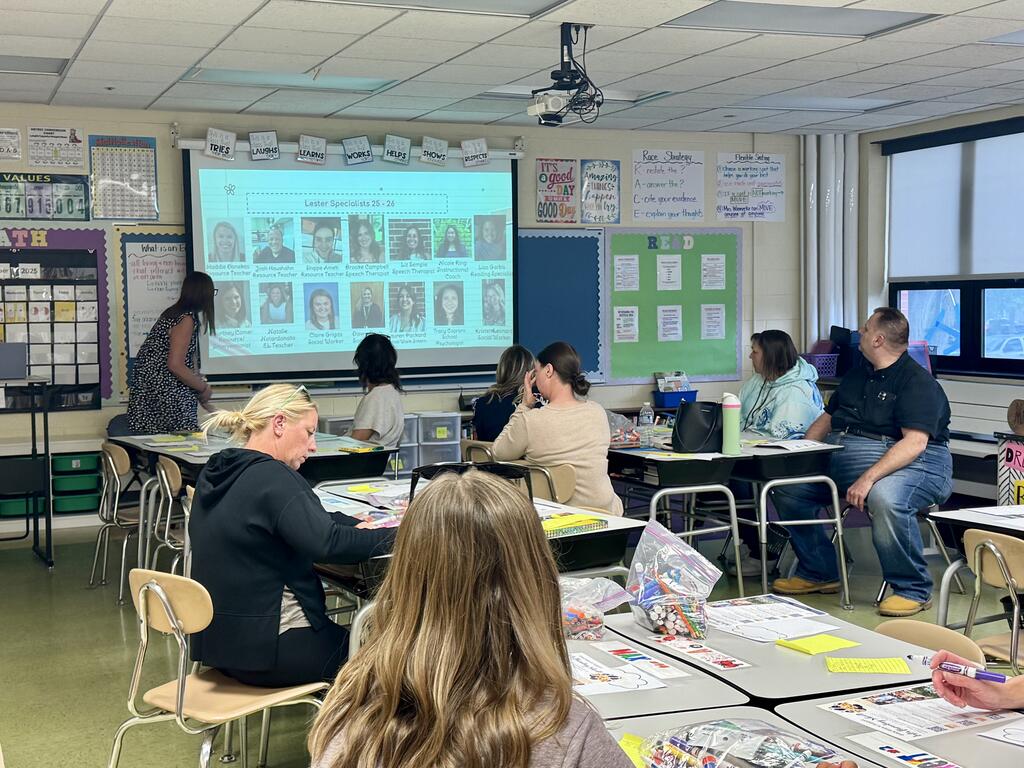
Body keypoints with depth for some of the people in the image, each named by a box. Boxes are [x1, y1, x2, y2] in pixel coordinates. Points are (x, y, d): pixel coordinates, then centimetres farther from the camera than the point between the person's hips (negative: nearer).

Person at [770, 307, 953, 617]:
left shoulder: (918, 382, -9)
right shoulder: (857, 376, 20)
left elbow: (914, 443, -21)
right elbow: (825, 420, 25)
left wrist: (868, 478, -32)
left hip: (909, 462, -8)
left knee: (884, 498, -40)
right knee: (785, 484, -4)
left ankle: (913, 590, -19)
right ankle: (819, 572, 9)